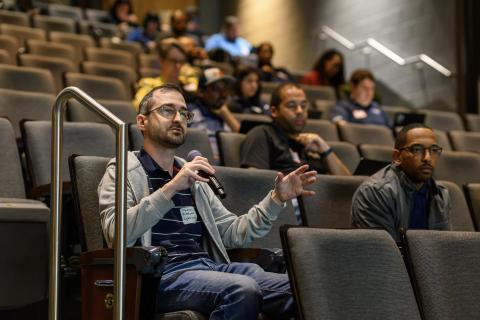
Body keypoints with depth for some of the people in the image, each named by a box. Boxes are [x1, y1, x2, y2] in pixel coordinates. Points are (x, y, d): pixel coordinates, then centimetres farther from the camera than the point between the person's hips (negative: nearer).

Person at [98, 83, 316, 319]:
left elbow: (233, 232, 22)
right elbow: (117, 234, -13)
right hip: (164, 273, -5)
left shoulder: (190, 175, 27)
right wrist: (170, 188, -21)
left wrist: (276, 199, 10)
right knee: (243, 290, -33)